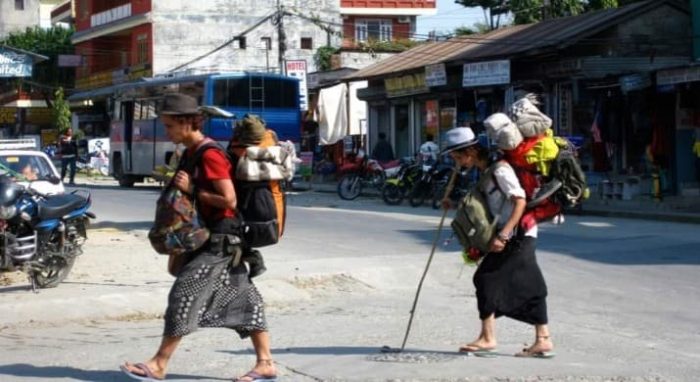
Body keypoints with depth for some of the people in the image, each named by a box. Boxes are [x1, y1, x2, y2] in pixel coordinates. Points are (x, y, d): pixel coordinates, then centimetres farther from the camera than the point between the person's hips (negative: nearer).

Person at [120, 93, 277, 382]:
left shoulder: (209, 155, -18)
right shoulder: (192, 152, 12)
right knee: (241, 297, 9)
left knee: (185, 292, -9)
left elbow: (229, 199, -22)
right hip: (208, 236, 10)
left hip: (219, 239, -10)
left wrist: (192, 190, -18)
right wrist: (177, 182, 7)